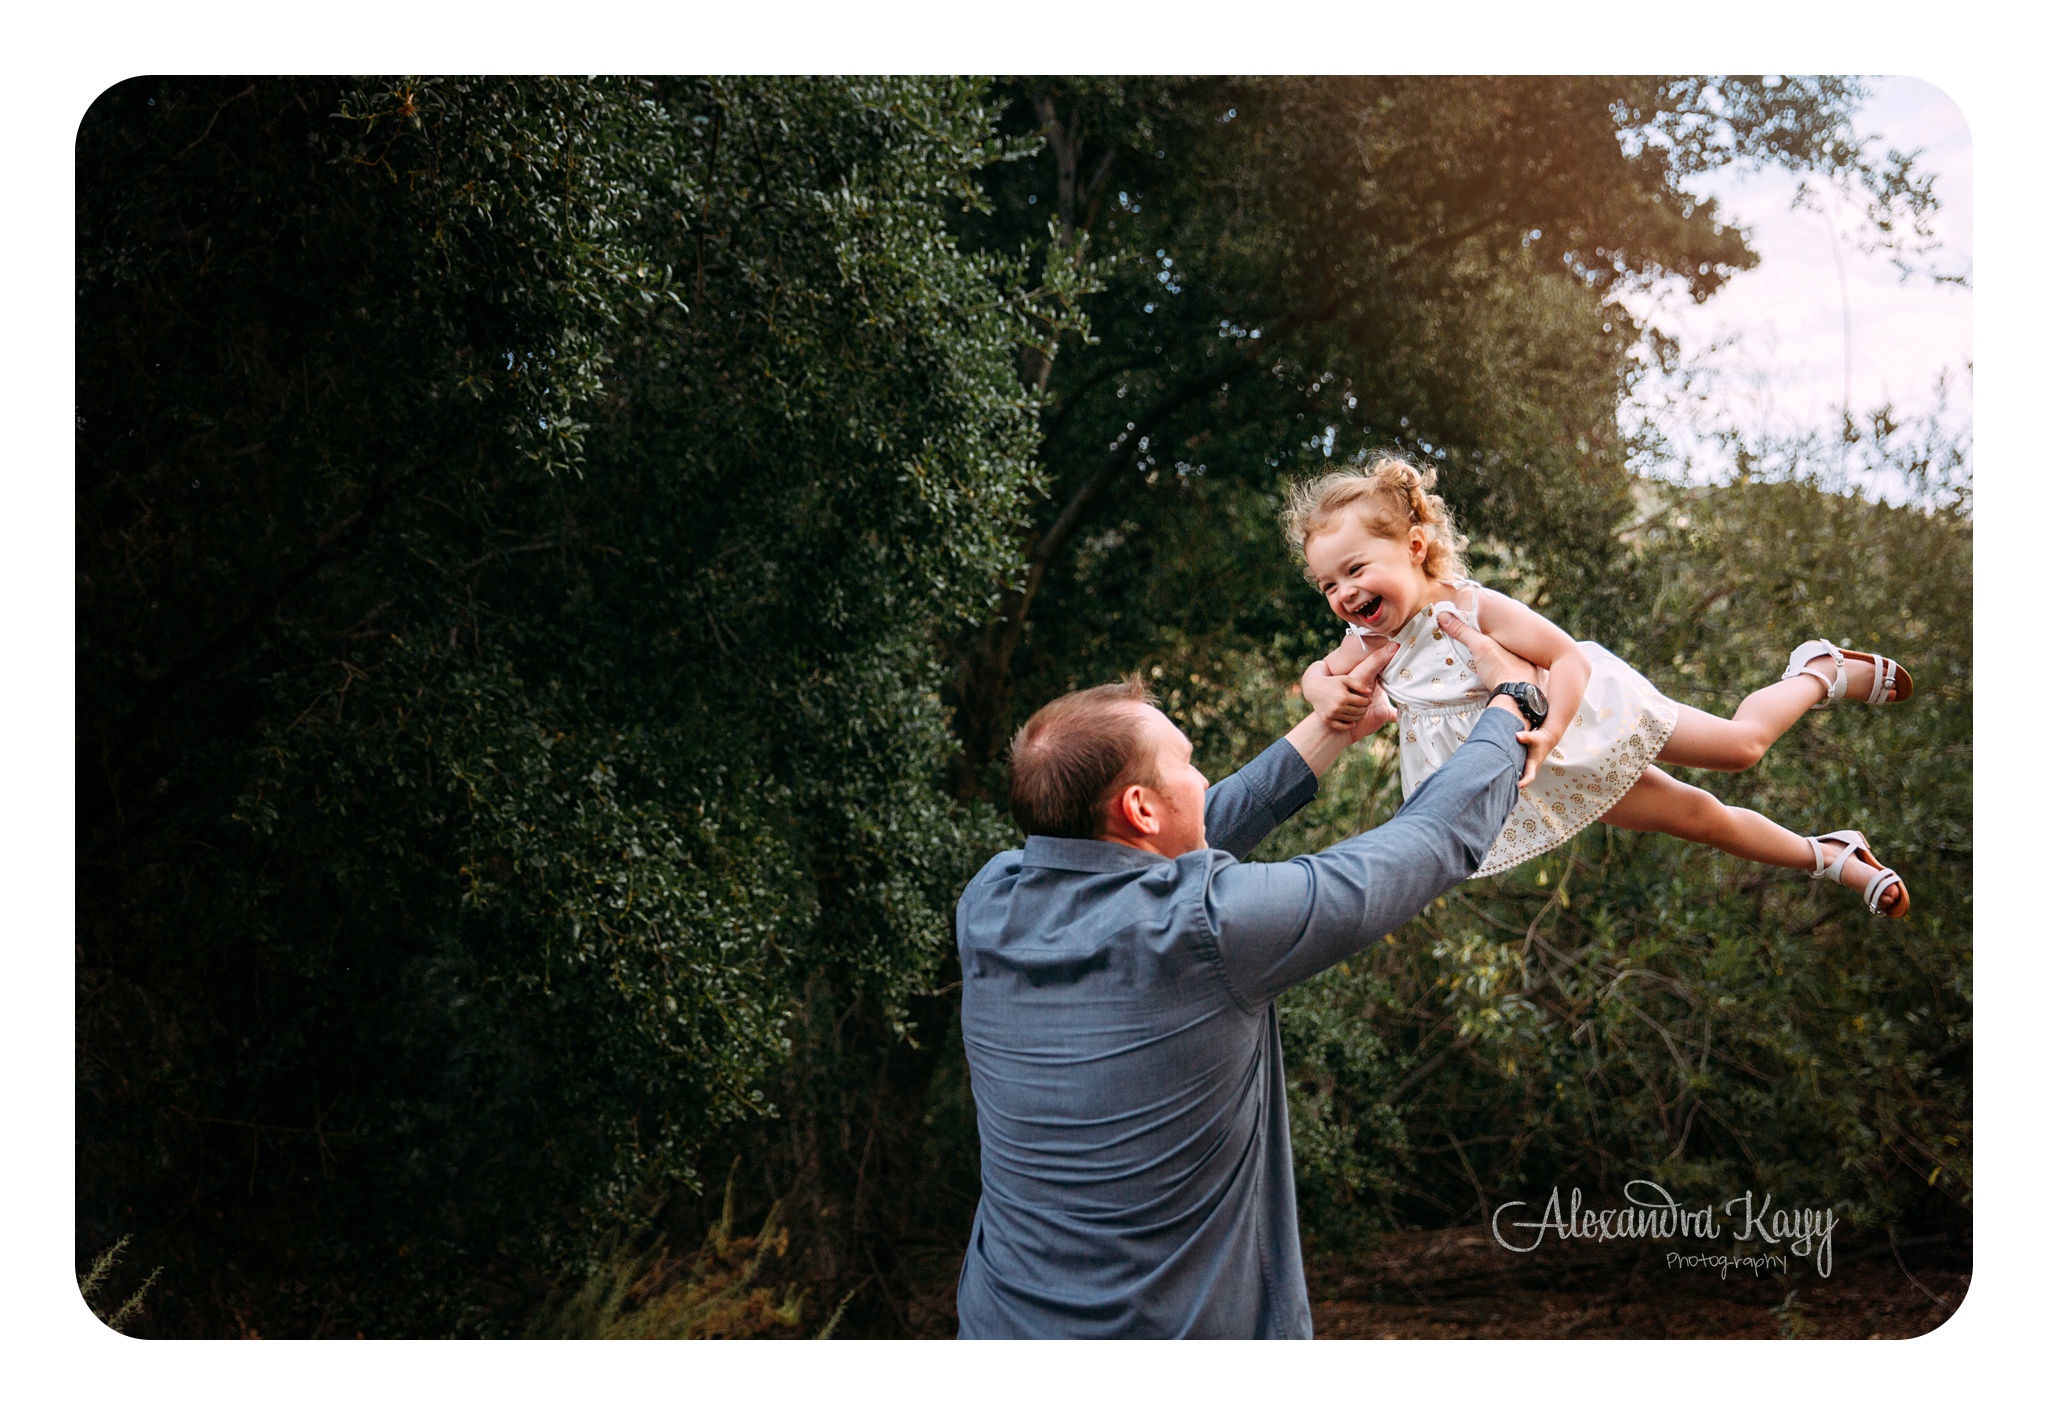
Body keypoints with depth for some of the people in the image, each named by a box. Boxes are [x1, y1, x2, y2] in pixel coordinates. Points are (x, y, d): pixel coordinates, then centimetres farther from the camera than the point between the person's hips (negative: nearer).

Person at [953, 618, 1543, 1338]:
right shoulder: (1208, 925, -22)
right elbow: (1439, 838, -10)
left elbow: (1174, 852, 9)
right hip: (1193, 1332, -5)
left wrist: (1335, 728, 17)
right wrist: (1511, 699, 8)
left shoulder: (991, 907, -7)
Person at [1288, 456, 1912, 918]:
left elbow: (1566, 657, -28)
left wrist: (1549, 733, -42)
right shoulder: (1371, 643, -13)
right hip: (1553, 775, 5)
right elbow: (1317, 672, 2)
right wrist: (1327, 691, -23)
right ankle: (1829, 858, 28)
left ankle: (1822, 673, 31)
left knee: (1740, 744, -1)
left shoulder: (1474, 609, -30)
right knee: (1695, 815, 10)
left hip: (1585, 710, -4)